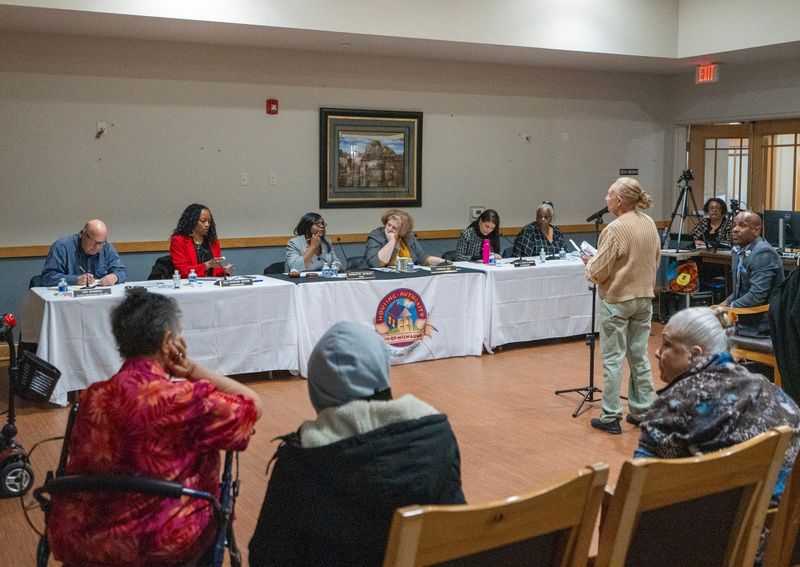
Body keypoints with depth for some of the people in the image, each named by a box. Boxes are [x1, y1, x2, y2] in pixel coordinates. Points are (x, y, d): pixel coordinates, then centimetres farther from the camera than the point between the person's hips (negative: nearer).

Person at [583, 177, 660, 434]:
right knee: (640, 356, 14)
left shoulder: (615, 229, -20)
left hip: (616, 300, -7)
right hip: (644, 298, 7)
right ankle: (642, 411, 21)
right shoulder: (650, 224, 3)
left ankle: (610, 417, 5)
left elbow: (598, 272, -16)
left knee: (612, 358, 1)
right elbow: (655, 261, 13)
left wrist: (589, 262, 4)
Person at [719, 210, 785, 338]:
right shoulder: (738, 250, 10)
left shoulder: (763, 254, -18)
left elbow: (757, 296, -24)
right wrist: (727, 302, 3)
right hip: (742, 320, 8)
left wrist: (728, 308, -14)